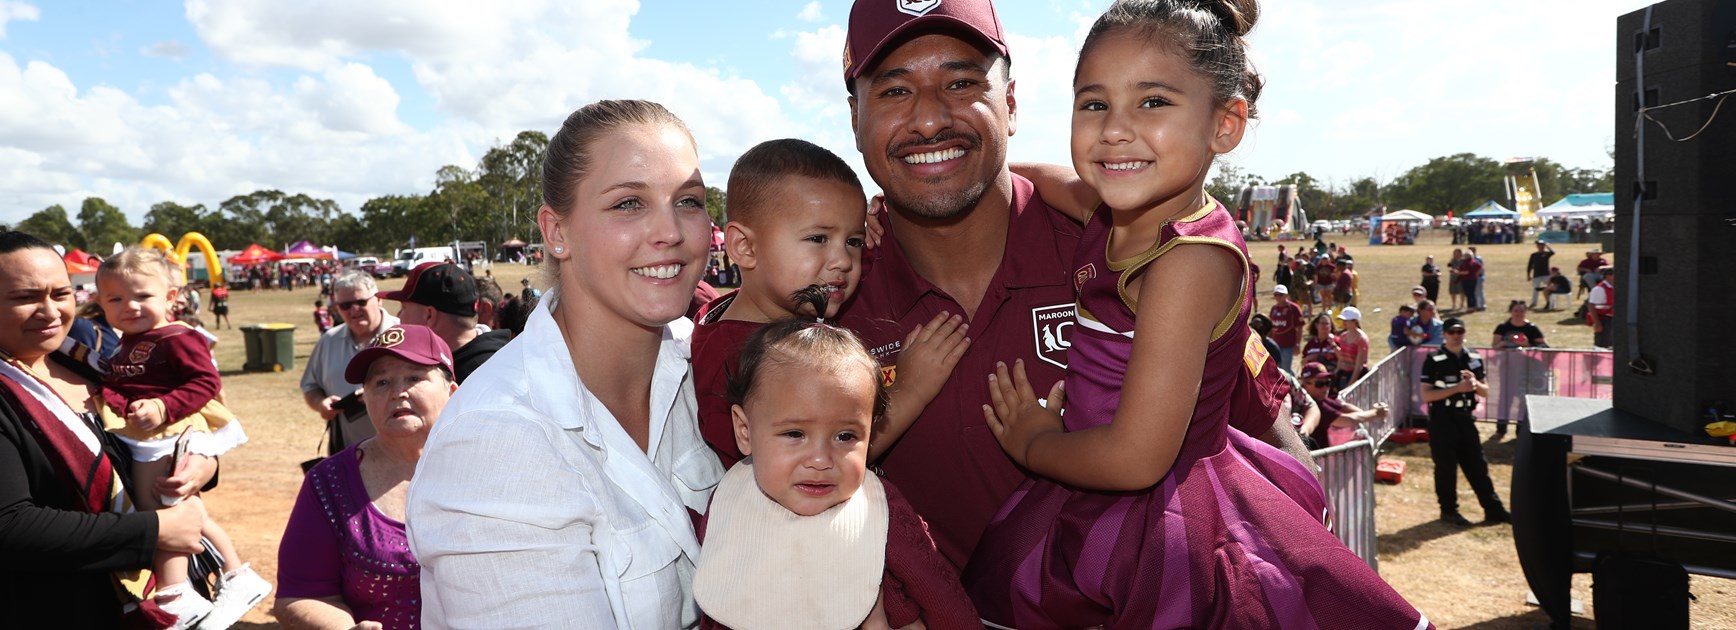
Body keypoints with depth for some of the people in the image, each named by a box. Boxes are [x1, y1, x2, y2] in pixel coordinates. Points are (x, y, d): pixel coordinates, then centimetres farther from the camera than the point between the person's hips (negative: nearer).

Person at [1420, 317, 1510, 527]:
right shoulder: (1434, 360, -9)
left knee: (1477, 465, 12)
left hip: (1466, 418, 5)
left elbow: (1485, 391, 13)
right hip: (1442, 420, -5)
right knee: (1446, 467, 2)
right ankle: (1448, 510, 15)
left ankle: (1493, 509, 20)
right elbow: (1426, 395, -14)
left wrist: (1475, 383, -10)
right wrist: (1457, 388, -21)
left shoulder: (1474, 358, 8)